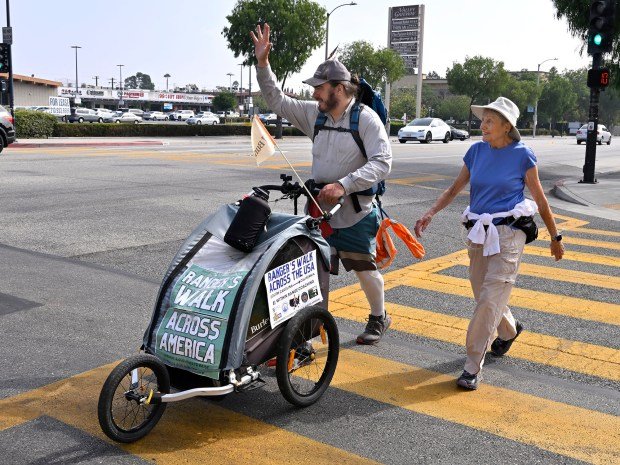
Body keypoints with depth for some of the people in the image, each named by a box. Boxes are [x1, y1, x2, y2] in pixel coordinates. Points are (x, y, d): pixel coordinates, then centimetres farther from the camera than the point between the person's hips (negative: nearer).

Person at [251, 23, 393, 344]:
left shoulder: (365, 117, -12)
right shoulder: (315, 114, 6)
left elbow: (382, 162, -21)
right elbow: (277, 101, 12)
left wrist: (343, 185, -30)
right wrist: (262, 63, 1)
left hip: (356, 212, -5)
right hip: (320, 209, 5)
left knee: (364, 269, 7)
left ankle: (378, 318, 30)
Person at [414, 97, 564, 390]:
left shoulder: (522, 155, -6)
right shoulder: (477, 151, 6)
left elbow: (540, 200, 2)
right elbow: (455, 189, 12)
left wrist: (555, 238, 8)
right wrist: (429, 214, -1)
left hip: (508, 234, -5)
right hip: (479, 233, 5)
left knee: (490, 299, -11)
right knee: (483, 296, 14)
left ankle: (473, 367, -4)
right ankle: (509, 330, 46)